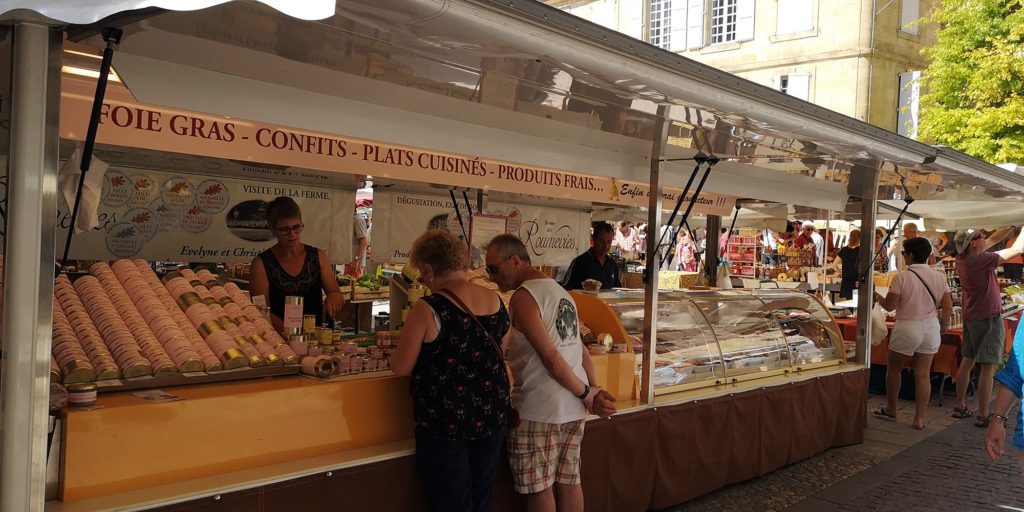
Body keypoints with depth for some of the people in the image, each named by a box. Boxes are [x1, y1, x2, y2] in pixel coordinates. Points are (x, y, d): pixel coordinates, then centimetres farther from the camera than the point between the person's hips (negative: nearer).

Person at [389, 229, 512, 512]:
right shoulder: (496, 301, 0)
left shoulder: (427, 310, -18)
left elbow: (401, 367, -11)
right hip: (494, 415, 6)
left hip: (446, 424, -5)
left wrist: (408, 341, 8)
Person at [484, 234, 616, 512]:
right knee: (569, 481, 14)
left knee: (539, 488, 4)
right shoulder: (562, 293, 15)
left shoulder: (523, 297, -12)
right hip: (574, 410, 8)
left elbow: (552, 359, -18)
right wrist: (593, 389, 1)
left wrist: (587, 394, -8)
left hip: (538, 411, -8)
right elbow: (582, 350, 10)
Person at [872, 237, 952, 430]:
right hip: (931, 328, 5)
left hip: (907, 328, -4)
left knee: (893, 369, 15)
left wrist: (879, 298, 6)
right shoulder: (939, 277, 1)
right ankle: (919, 418, 10)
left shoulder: (901, 277, -14)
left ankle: (890, 409, 28)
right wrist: (944, 324, 21)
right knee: (923, 374, 8)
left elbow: (890, 306, -14)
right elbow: (948, 307, 4)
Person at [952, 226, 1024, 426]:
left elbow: (992, 240, 12)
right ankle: (983, 415, -3)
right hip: (989, 318, -9)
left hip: (971, 317, 9)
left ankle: (960, 406, 22)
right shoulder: (981, 260, -22)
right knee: (988, 368, -5)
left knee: (967, 361, 15)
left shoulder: (963, 258, 1)